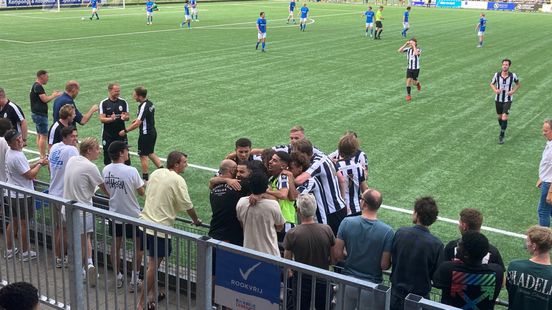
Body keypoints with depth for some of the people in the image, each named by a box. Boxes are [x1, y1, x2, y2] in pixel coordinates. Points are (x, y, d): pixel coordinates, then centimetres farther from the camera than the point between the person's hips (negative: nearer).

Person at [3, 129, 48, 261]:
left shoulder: (9, 152, 3)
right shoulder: (18, 156, -27)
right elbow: (30, 175, -22)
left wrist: (37, 163, 7)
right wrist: (40, 164, -9)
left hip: (12, 194, 9)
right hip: (22, 196, -9)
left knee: (13, 221, 19)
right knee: (24, 224, 5)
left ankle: (9, 250, 29)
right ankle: (25, 252, 16)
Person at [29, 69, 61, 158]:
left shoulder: (36, 86, 16)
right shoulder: (38, 87, -16)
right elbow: (45, 99, -21)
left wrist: (53, 94, 11)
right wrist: (54, 95, -8)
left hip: (37, 113, 11)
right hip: (40, 114, -11)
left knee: (39, 135, 14)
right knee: (44, 135, -9)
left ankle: (41, 155, 21)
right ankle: (43, 157, -8)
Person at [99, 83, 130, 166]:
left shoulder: (123, 102, 2)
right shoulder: (103, 103, -4)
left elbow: (127, 117, 5)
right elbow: (102, 119, -8)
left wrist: (124, 117, -19)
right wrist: (110, 119, -28)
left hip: (121, 133, 1)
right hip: (108, 134, -1)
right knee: (107, 154, 7)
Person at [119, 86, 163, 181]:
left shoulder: (143, 106, -22)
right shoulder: (150, 103, 5)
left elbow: (137, 123, -27)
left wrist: (125, 131, -21)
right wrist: (138, 119, 18)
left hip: (145, 134, -9)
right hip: (152, 132, 9)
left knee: (143, 156, 4)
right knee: (151, 153, 21)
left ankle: (145, 178, 13)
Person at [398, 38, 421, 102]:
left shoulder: (418, 50, -13)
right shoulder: (408, 49, -3)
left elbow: (416, 53, -37)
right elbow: (399, 50, -13)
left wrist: (414, 46, -29)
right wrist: (405, 44, -18)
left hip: (416, 68, -3)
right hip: (409, 68, 3)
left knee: (414, 82, 5)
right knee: (408, 81, -6)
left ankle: (418, 83, 43)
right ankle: (408, 95, 2)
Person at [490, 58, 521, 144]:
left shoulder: (513, 75, -12)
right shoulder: (497, 75, -10)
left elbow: (518, 84, 7)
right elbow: (492, 84, 7)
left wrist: (513, 91, -10)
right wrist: (495, 90, -13)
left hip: (508, 100, -2)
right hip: (498, 99, 2)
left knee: (504, 118, -14)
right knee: (499, 117, 16)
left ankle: (501, 136, -3)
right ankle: (502, 130, 44)